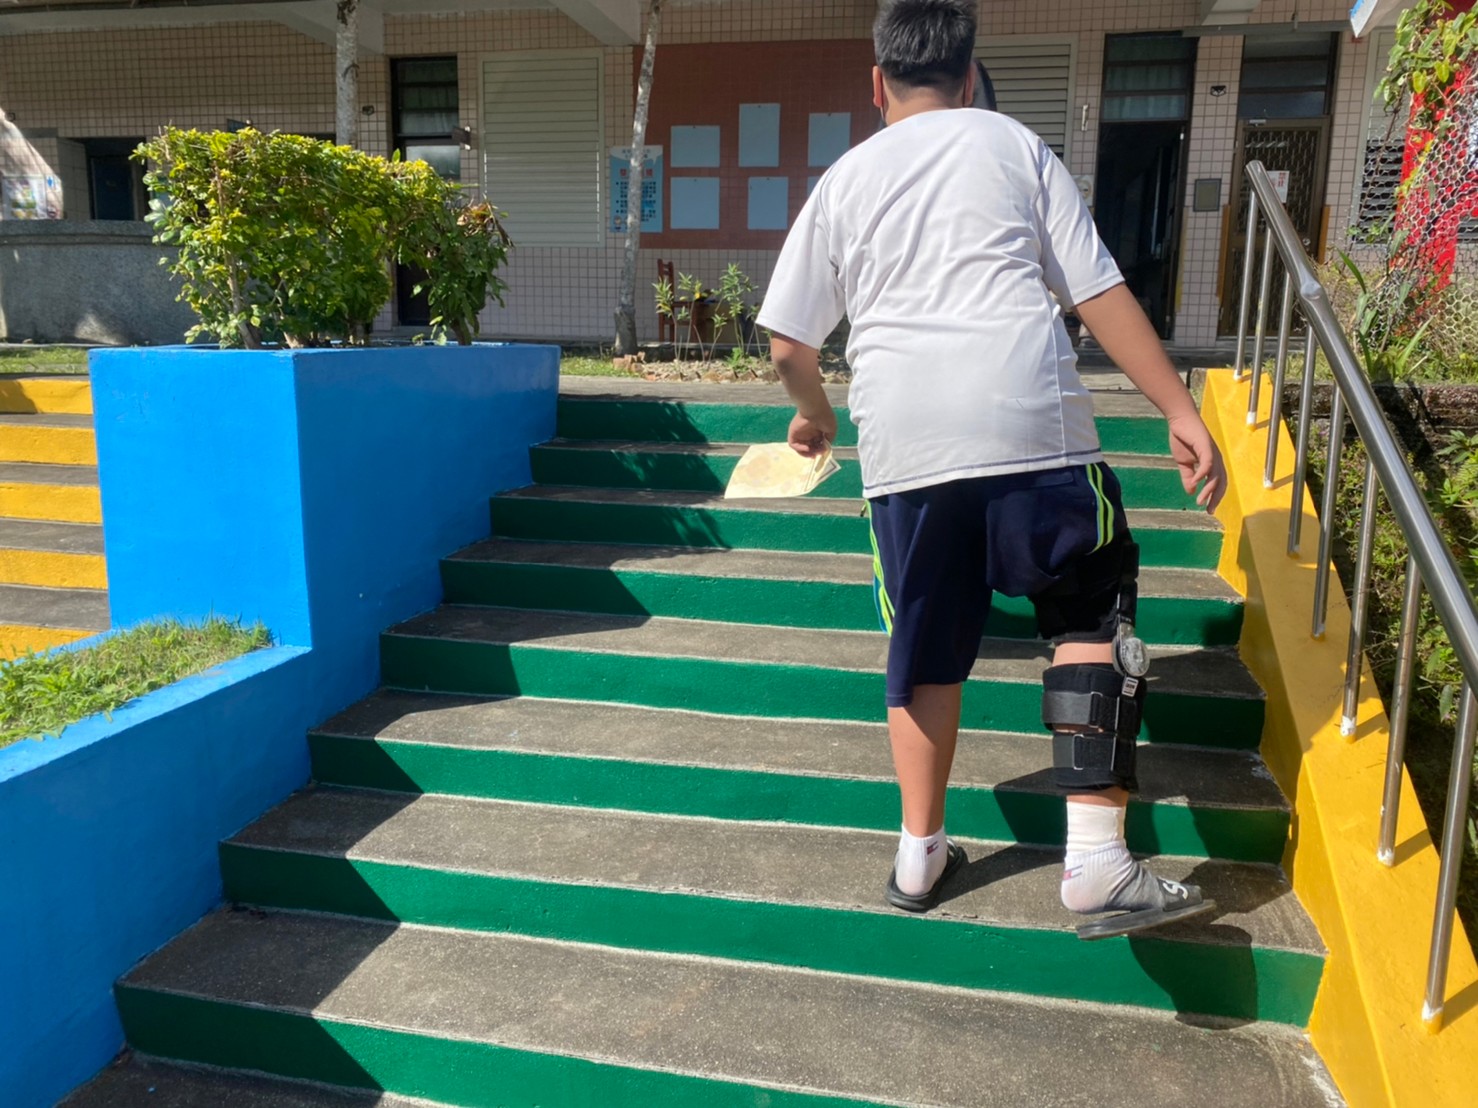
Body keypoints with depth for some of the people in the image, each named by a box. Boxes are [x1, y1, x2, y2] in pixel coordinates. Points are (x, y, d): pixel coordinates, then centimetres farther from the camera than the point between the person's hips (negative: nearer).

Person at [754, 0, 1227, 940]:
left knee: (926, 651, 14)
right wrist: (1183, 412, 9)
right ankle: (1097, 856, 3)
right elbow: (1100, 292, 7)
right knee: (1092, 618, 11)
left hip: (904, 441, 2)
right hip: (1030, 422, -2)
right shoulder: (1015, 146, 14)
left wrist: (814, 413, 36)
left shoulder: (844, 180, 17)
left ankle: (921, 854, 25)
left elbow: (789, 344, 16)